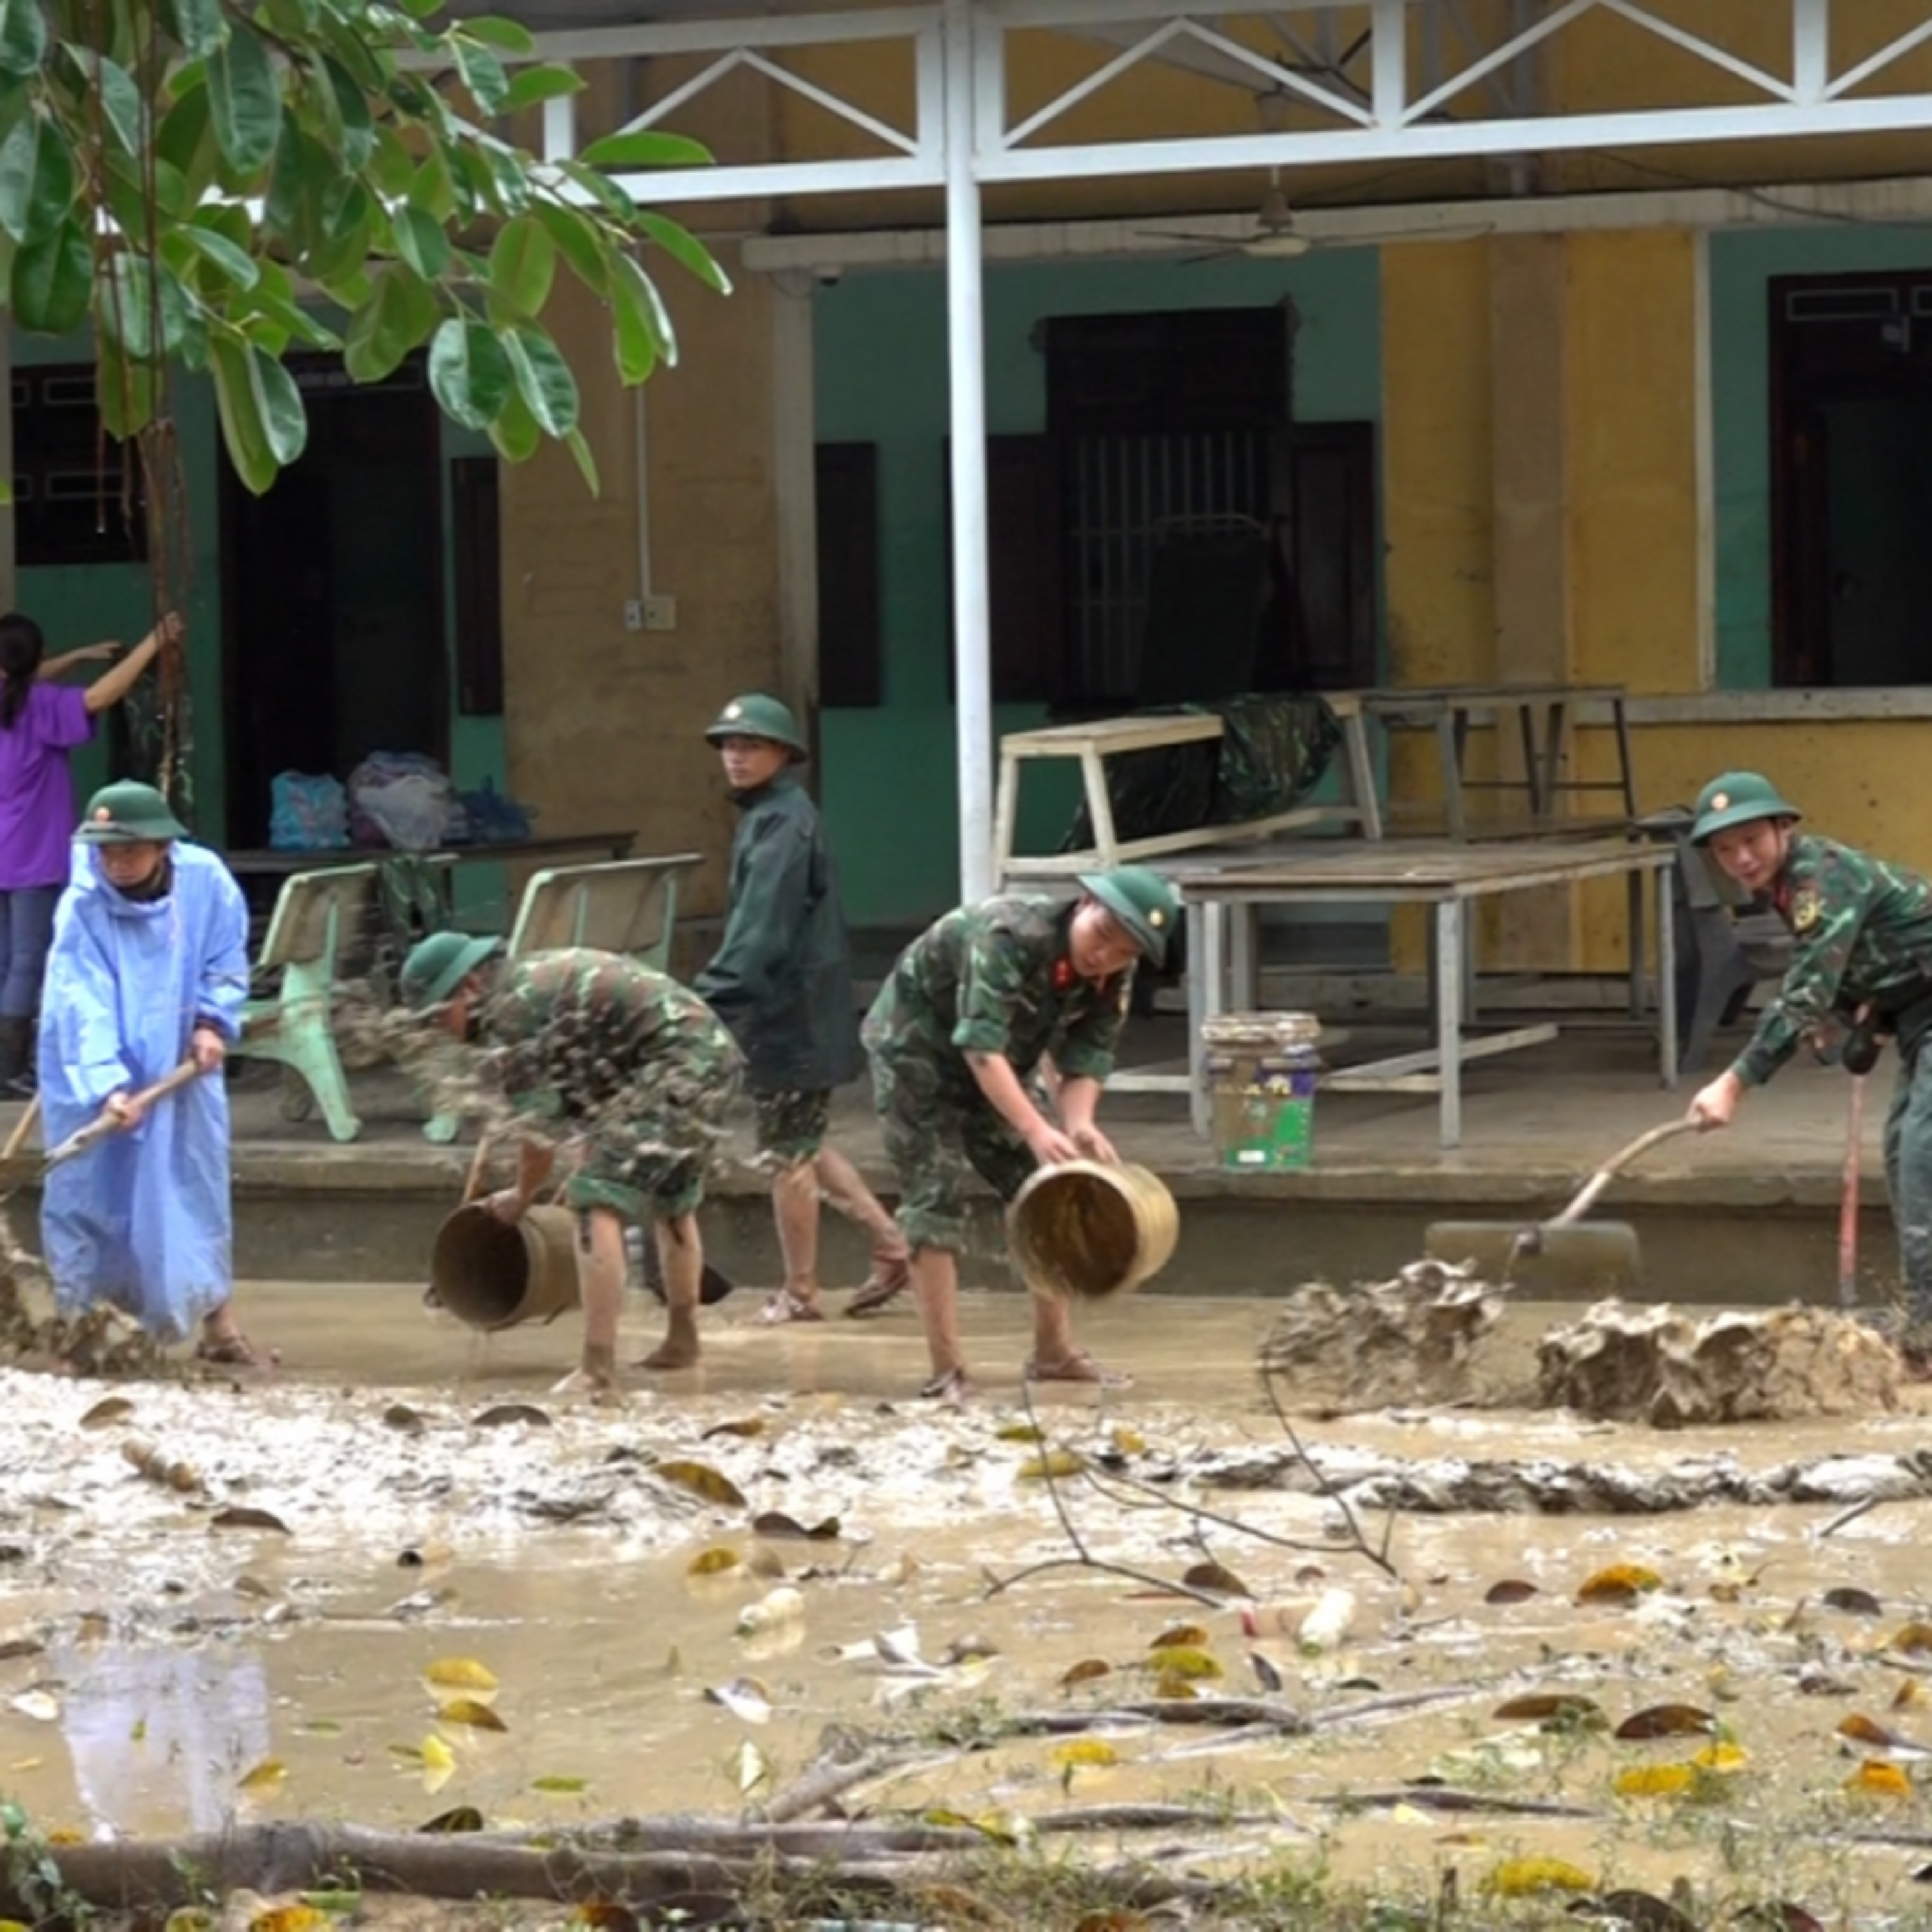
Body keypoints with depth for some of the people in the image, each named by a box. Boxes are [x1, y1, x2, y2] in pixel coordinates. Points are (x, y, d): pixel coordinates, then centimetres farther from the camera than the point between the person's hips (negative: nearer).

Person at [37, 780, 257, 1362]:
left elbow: (226, 961, -1)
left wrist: (213, 1022, -16)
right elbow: (85, 1006, -31)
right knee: (93, 1184, -2)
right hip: (95, 1071, -3)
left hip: (179, 1062, 3)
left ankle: (218, 1321, 16)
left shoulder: (206, 880, -17)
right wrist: (107, 1085, -41)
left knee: (196, 1178, 7)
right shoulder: (82, 909, -25)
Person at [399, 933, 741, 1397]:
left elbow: (540, 1125, -8)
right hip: (714, 1050, 11)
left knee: (598, 1201, -14)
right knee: (672, 1197, 28)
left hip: (674, 1065, -11)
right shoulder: (540, 979, 18)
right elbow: (581, 1093, 26)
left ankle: (597, 1370, -21)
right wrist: (586, 1163, 33)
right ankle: (682, 1341, 43)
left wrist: (521, 1198, 8)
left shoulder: (511, 1011, -11)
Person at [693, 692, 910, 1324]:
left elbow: (760, 929, -27)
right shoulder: (769, 816, 14)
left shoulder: (782, 824, -17)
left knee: (787, 1154, 0)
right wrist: (722, 994, 18)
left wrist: (710, 999, -33)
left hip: (792, 1017, -10)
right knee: (800, 1147, 17)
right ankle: (891, 1245, 21)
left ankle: (799, 1294, 9)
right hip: (790, 1012, 10)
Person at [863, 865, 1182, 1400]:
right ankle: (947, 1373, -15)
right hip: (915, 1049, -7)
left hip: (989, 1067, 7)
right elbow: (980, 1046, -41)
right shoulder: (1009, 937, -36)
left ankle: (1054, 1350, 15)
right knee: (936, 1201, -14)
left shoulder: (1111, 983, -13)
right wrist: (1038, 1132, -50)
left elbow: (1084, 1063, -15)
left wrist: (1079, 1124, -38)